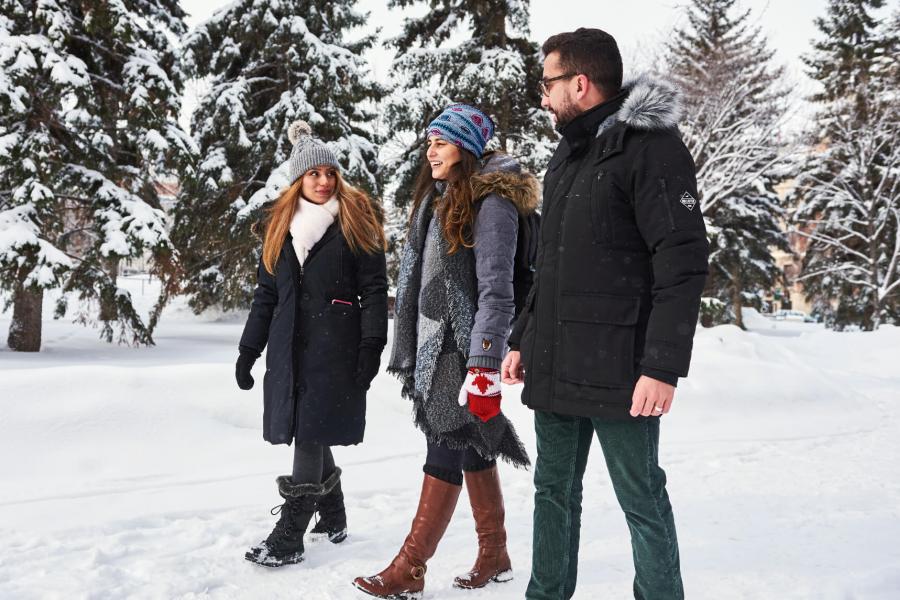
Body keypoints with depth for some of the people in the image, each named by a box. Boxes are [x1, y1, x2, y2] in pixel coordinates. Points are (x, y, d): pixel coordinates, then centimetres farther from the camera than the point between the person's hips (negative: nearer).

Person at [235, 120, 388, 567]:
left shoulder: (356, 221, 2)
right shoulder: (281, 226, 15)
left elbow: (374, 288, -3)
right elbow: (266, 293, 18)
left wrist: (371, 346, -12)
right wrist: (248, 349, 14)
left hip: (335, 346, -5)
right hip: (289, 346, 5)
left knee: (311, 433, -8)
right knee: (307, 433, 8)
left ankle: (288, 537, -5)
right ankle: (333, 518, 26)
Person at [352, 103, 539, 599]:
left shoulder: (491, 203, -11)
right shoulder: (435, 200, 15)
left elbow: (495, 291, -17)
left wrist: (484, 367, -22)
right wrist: (410, 352, 19)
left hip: (463, 351, -8)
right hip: (433, 348, 8)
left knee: (446, 452, -4)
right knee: (472, 449, 13)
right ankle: (494, 556, 24)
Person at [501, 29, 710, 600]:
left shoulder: (650, 146, -10)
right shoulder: (568, 155, 16)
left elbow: (683, 263, -17)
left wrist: (663, 366, -21)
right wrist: (522, 339, 20)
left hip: (617, 373, -8)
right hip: (555, 367, 8)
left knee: (642, 499, 3)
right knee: (554, 492, 15)